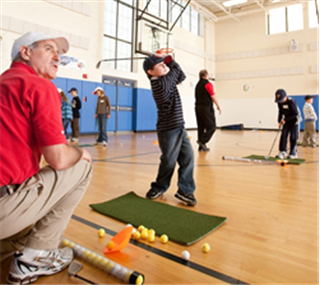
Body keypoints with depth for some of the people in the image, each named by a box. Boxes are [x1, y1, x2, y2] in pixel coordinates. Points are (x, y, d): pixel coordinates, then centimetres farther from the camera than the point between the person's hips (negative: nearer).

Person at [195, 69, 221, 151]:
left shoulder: (198, 85, 16)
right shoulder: (208, 84, -7)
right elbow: (213, 97, -9)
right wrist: (218, 106, 0)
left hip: (198, 107, 8)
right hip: (206, 108, -8)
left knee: (201, 127, 9)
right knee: (211, 126, -4)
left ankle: (201, 146, 8)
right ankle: (202, 141, -16)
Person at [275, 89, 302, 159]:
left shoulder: (291, 102, -25)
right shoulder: (280, 102, -5)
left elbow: (296, 114, -23)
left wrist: (285, 119, -24)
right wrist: (279, 121, -3)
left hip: (295, 120, -6)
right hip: (286, 121, 6)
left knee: (293, 137, -4)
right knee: (283, 135, -6)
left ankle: (293, 153, 6)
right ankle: (283, 152, -6)